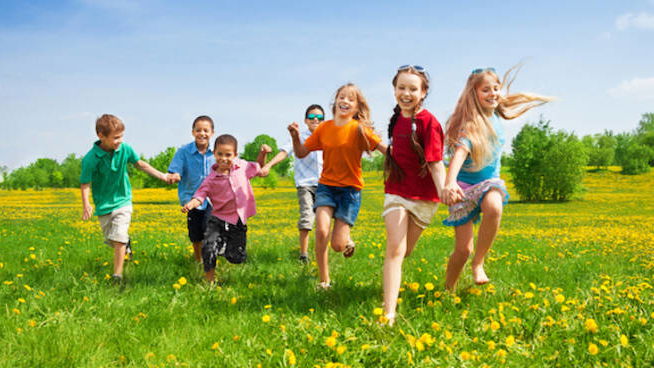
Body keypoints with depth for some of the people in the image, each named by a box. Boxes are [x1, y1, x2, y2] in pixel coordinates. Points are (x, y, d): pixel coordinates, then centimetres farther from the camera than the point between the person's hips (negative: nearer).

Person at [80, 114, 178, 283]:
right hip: (103, 205, 0)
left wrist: (163, 176, 2)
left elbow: (140, 164, 4)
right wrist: (86, 204, -32)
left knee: (119, 239, -10)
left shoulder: (125, 149, -11)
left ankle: (117, 275, -2)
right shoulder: (90, 159, -21)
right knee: (111, 240, 14)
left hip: (122, 201, 1)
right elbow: (85, 183, -16)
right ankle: (126, 243, 48)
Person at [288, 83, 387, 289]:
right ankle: (324, 280, -2)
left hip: (350, 189, -2)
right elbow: (301, 153, 8)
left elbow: (386, 150, -16)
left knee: (338, 246, -6)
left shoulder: (359, 129, -8)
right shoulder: (324, 128, 2)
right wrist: (295, 136, -11)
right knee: (321, 231, -21)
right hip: (326, 186, 2)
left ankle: (347, 239, 34)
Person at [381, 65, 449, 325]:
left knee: (404, 250, 12)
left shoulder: (428, 122, -16)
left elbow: (436, 163, -21)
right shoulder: (396, 118, 2)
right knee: (395, 249, -14)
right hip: (396, 191, 3)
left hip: (423, 197, -3)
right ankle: (389, 313, -17)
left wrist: (444, 191, -36)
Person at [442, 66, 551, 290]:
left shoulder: (495, 116, 1)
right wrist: (450, 183, -54)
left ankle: (478, 263, -18)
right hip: (464, 185, -4)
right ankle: (448, 291, 19)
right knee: (463, 249, -6)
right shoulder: (469, 123, -20)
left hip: (489, 182, 4)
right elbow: (460, 152, -40)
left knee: (494, 208, -35)